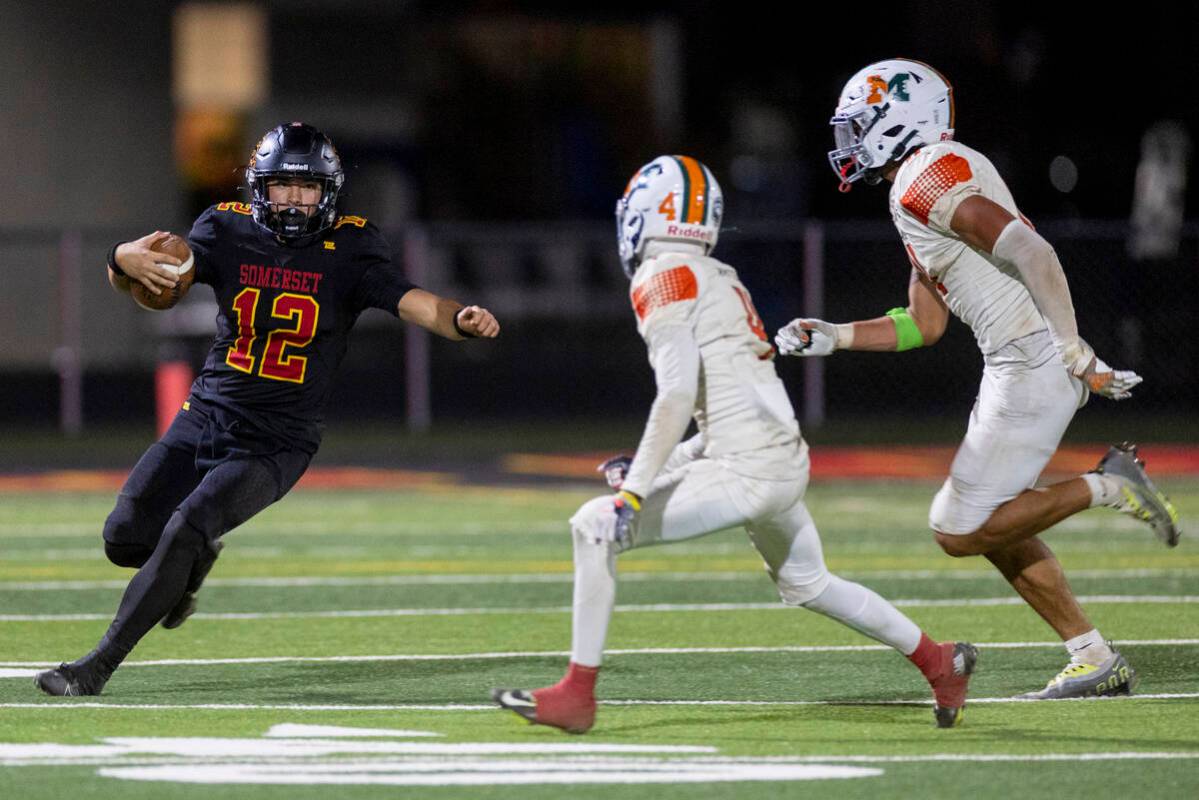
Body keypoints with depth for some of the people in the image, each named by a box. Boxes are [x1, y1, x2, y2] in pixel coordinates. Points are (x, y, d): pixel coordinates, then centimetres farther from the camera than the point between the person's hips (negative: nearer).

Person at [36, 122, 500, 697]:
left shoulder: (350, 249, -8)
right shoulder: (228, 231, -4)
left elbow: (409, 301, -21)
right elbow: (125, 278, -12)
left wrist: (460, 319, -44)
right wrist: (126, 261, -38)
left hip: (277, 444, -3)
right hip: (207, 416, 3)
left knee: (185, 530, -21)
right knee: (126, 537, -4)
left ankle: (98, 667, -12)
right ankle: (193, 563, 33)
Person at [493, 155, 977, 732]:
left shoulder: (663, 279, -6)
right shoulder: (722, 280, 20)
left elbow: (677, 397, -18)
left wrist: (635, 490, -20)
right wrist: (663, 467, 24)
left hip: (745, 471, -9)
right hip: (789, 463, 9)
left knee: (594, 527, -9)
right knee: (805, 585, 32)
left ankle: (576, 694, -10)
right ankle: (938, 662, 42)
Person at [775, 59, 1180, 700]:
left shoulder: (928, 176, -12)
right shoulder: (918, 190, 20)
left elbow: (1030, 252, -23)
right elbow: (924, 325, 25)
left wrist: (1074, 352, -25)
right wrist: (832, 338, 18)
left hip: (1031, 368, -10)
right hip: (1020, 369, 10)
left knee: (960, 532, -5)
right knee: (995, 530, 15)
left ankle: (1105, 488, -4)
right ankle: (1095, 661, 16)